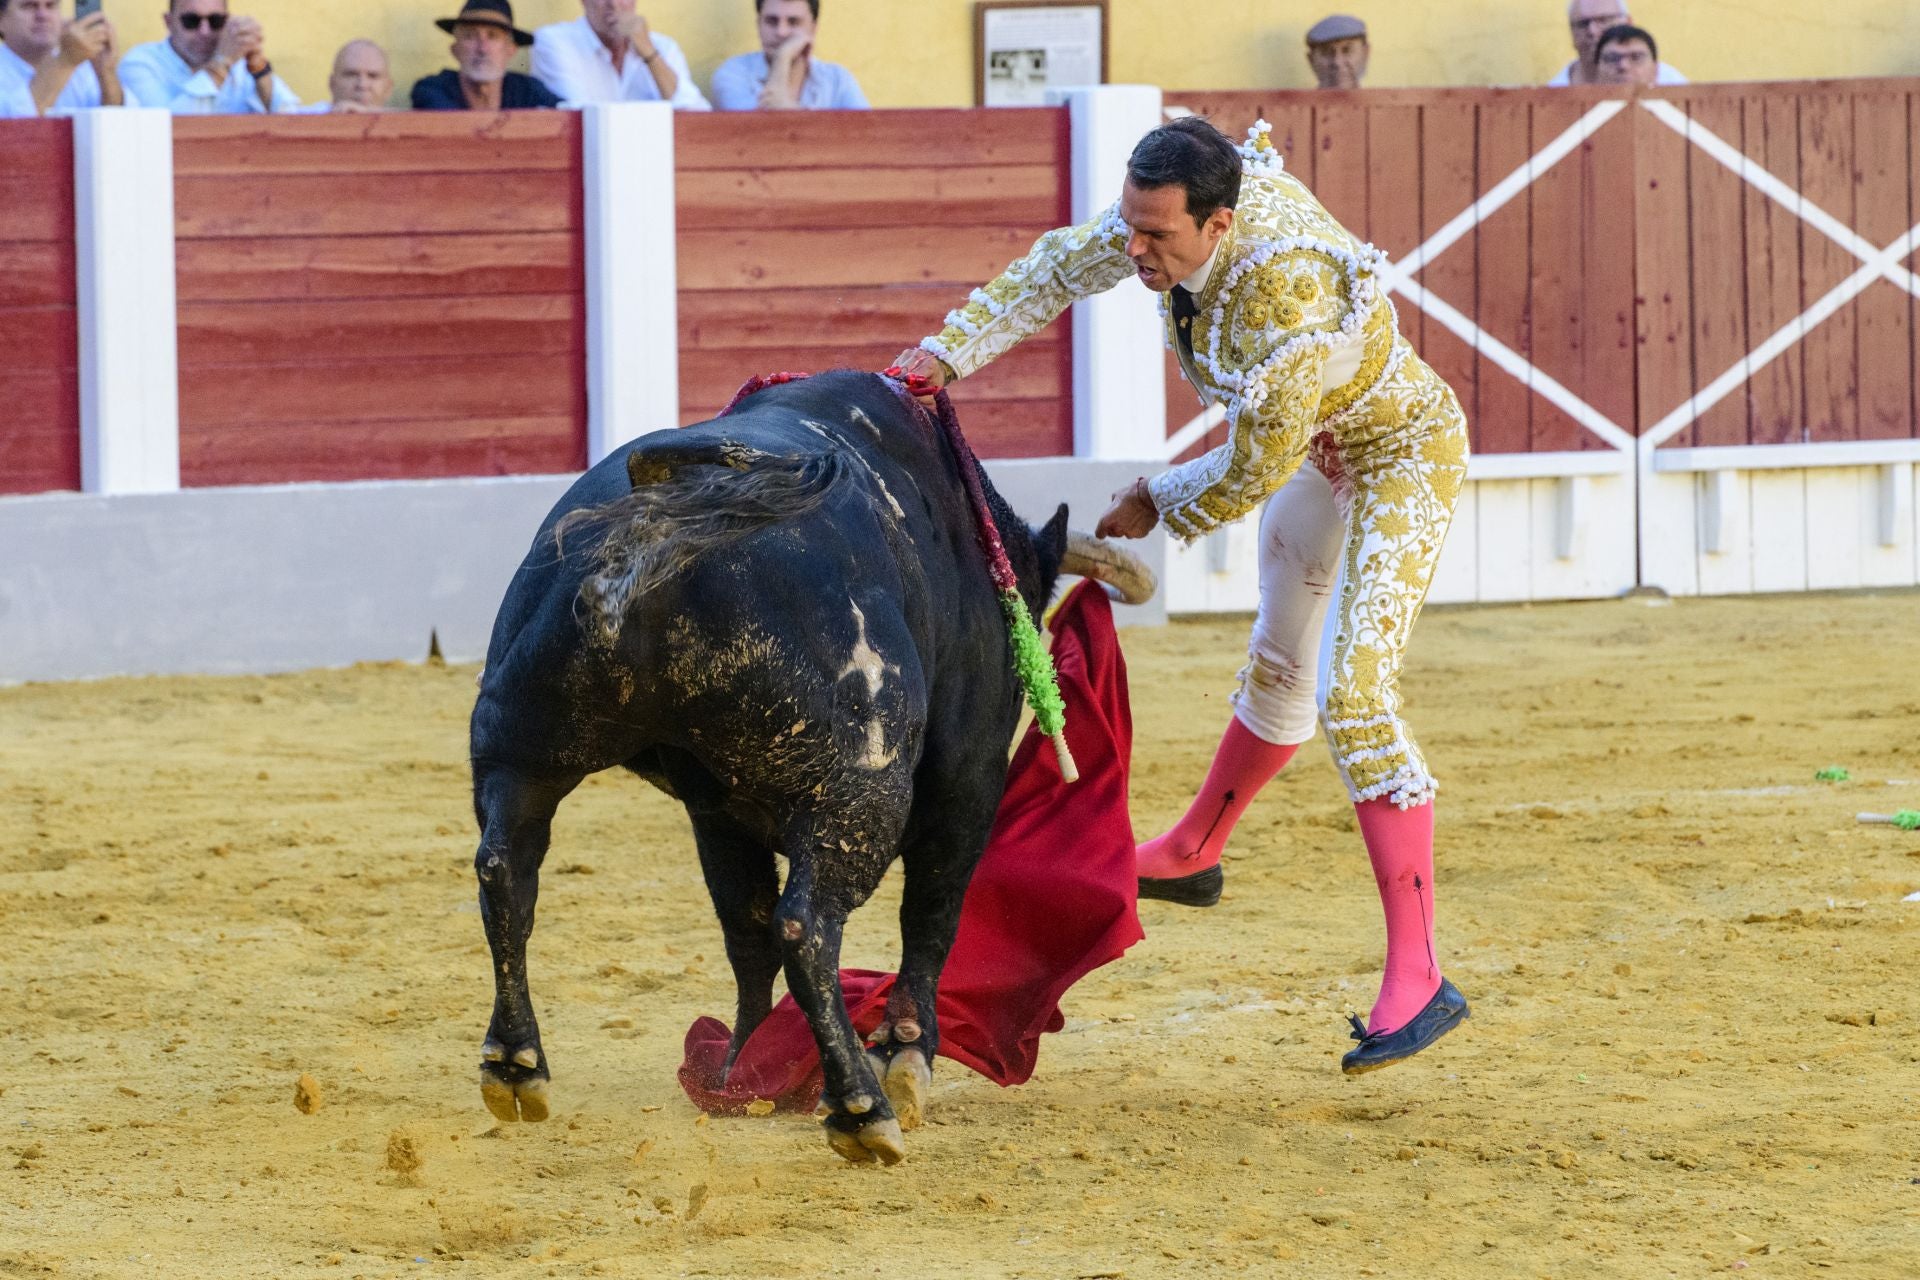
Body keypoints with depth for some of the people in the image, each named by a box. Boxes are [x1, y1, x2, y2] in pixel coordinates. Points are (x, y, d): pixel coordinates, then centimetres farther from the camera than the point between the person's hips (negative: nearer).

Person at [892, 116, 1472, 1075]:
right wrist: (947, 354, -7)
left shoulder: (1285, 297, -40)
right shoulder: (1170, 210, -19)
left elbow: (1254, 472, -28)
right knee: (1280, 665, 27)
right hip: (1323, 449, 9)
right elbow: (1060, 270, -1)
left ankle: (1418, 980, -22)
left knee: (1351, 692, -20)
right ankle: (1194, 854, 50)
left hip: (1402, 458, -9)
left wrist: (1157, 506, -11)